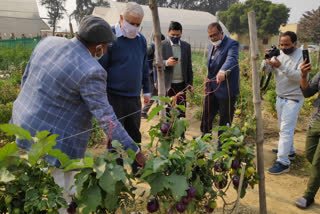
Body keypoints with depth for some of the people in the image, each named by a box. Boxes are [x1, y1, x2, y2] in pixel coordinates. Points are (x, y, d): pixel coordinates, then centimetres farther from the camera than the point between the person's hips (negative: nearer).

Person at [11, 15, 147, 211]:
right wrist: (135, 150, -17)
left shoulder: (49, 42, -2)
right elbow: (106, 118, -24)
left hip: (25, 125, 8)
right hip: (55, 142, -8)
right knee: (61, 198, 13)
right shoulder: (91, 72, -24)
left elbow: (26, 80, 9)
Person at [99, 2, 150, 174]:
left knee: (135, 134, 16)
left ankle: (137, 169, 32)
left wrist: (146, 90, 17)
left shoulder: (141, 39, 9)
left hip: (134, 97, 5)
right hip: (114, 97, -5)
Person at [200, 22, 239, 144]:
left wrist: (223, 71, -52)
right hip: (211, 89, 8)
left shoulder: (232, 44, -12)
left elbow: (231, 59, -33)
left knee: (225, 121, 4)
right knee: (206, 116, 17)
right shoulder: (211, 46, 14)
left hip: (225, 90, -7)